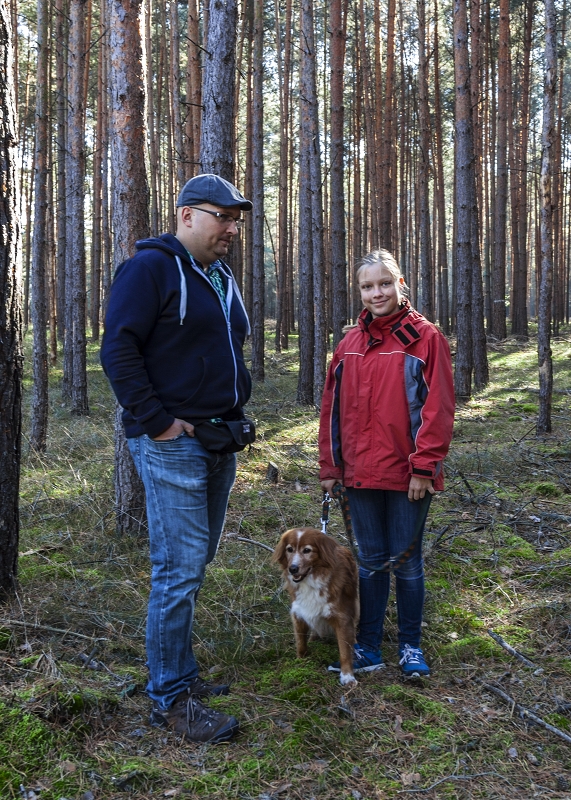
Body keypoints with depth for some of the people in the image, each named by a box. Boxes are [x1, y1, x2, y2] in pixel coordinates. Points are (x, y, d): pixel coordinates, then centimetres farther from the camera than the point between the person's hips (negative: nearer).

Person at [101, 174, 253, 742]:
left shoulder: (222, 278, 18)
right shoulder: (151, 268, -9)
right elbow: (118, 349, -16)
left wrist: (237, 412, 15)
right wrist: (157, 421, -18)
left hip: (218, 443, 9)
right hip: (172, 443, -9)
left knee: (194, 564, 14)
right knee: (180, 569, -7)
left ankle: (181, 673, 27)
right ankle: (170, 699, 5)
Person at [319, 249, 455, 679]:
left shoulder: (425, 337, -6)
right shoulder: (350, 343, 8)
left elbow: (437, 407, -10)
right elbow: (333, 407, 10)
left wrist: (424, 467, -14)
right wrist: (330, 466, 7)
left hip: (407, 474, -4)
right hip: (361, 473, 4)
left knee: (406, 561, 8)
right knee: (371, 561, 13)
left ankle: (410, 646, 25)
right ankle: (368, 647, 25)